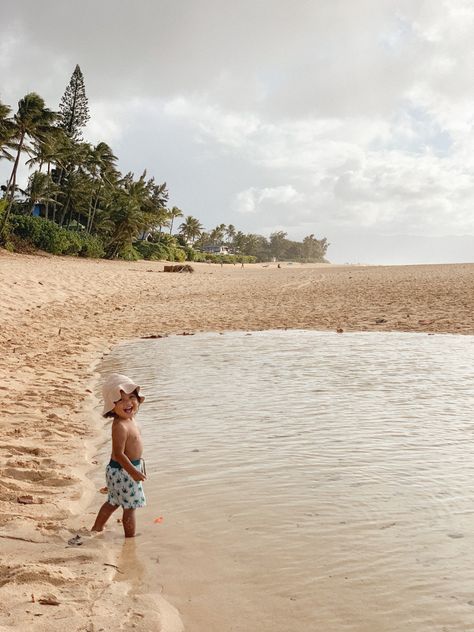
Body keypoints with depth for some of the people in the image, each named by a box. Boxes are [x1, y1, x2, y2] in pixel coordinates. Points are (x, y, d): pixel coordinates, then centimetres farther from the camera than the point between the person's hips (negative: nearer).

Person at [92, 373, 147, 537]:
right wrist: (133, 471, -27)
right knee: (130, 506, 6)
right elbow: (119, 454, -29)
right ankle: (130, 539, 22)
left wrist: (139, 463, 22)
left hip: (129, 467, 10)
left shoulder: (130, 419, 2)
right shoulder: (120, 426, -29)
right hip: (122, 471, -10)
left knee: (113, 502, 25)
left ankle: (97, 529, 41)